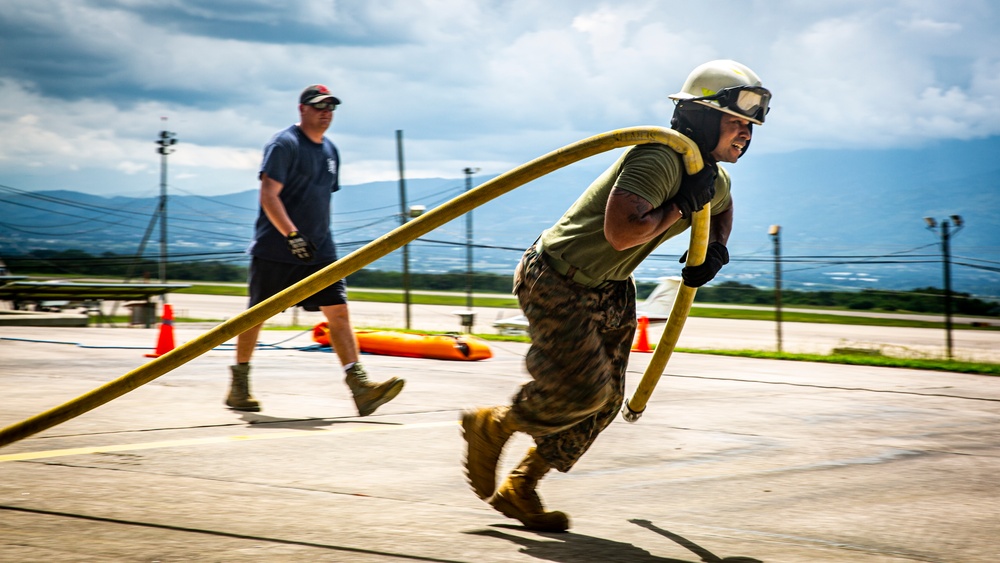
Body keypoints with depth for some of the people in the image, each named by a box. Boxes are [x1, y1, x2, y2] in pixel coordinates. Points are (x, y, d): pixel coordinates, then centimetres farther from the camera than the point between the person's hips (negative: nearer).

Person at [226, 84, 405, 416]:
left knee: (338, 311, -7)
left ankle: (360, 387, -15)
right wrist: (292, 235, -27)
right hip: (274, 250, -6)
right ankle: (239, 386, 19)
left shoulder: (330, 151, 15)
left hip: (319, 251, 6)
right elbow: (268, 196, -18)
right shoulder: (284, 145, -10)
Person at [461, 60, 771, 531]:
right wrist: (680, 206, -27)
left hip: (610, 290, 10)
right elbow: (620, 232, -38)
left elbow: (722, 209, 31)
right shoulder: (659, 158, -26)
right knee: (583, 388, -16)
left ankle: (518, 490, 21)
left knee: (605, 401, 7)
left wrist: (715, 250, 10)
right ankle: (491, 426, 11)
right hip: (556, 280, -9)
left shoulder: (715, 180, 4)